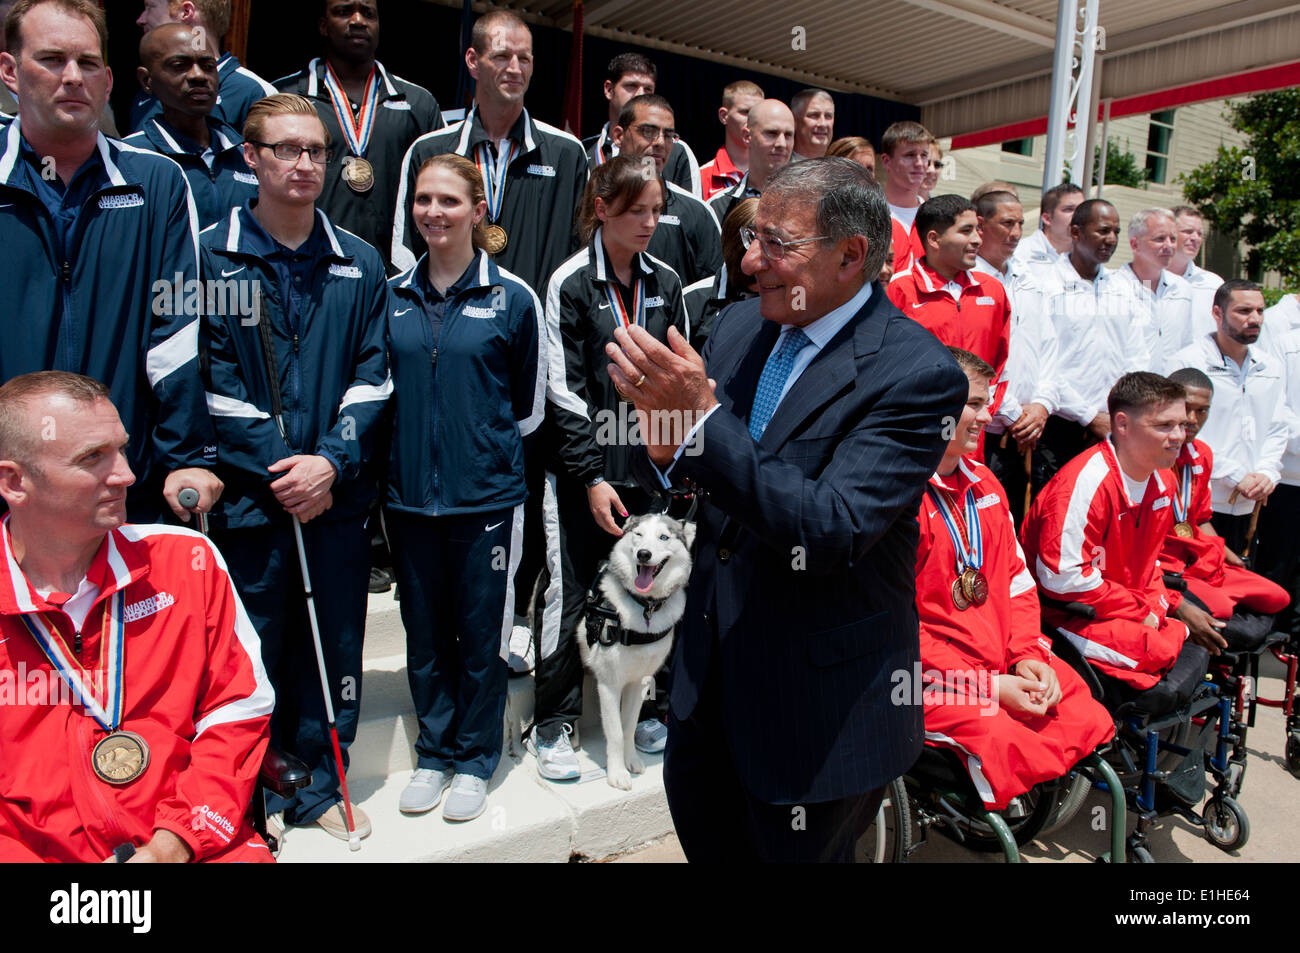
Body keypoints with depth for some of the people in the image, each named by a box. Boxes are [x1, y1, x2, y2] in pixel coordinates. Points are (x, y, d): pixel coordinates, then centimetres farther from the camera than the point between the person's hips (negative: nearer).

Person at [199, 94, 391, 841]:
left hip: (338, 495, 3)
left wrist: (332, 461, -10)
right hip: (249, 495, -2)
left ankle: (320, 787, 28)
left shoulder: (361, 263, 7)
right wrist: (278, 466, -12)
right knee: (252, 654, 7)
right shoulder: (211, 257, -1)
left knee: (334, 649, 10)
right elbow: (208, 380, -6)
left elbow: (373, 375, 3)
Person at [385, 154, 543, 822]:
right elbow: (379, 390, 16)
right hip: (408, 495, 3)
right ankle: (434, 753, 31)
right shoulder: (392, 297, 5)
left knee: (480, 632, 7)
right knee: (424, 632, 13)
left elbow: (529, 406, 3)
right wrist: (415, 444, 9)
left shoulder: (513, 300, -4)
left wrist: (481, 443, 6)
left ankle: (475, 759, 26)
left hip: (486, 496, -3)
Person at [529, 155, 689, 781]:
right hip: (582, 470, -4)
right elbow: (564, 391, -8)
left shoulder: (666, 284, 8)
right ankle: (553, 724, 20)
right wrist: (592, 477, -12)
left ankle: (640, 710, 30)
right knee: (569, 595, 2)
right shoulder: (570, 284, -5)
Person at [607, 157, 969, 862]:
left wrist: (701, 421, -35)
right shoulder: (736, 328, -1)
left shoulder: (917, 373, -21)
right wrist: (662, 443, -21)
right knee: (704, 836, 27)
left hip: (819, 693, -6)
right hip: (710, 668, 6)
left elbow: (832, 531, -30)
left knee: (796, 850, 17)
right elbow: (675, 477, 3)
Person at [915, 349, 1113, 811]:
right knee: (1012, 751, -25)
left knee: (1092, 722, -5)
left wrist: (1029, 656, -1)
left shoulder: (984, 483, 13)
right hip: (933, 678, -8)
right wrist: (987, 686, -17)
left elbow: (1016, 581, 16)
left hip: (1007, 667, 8)